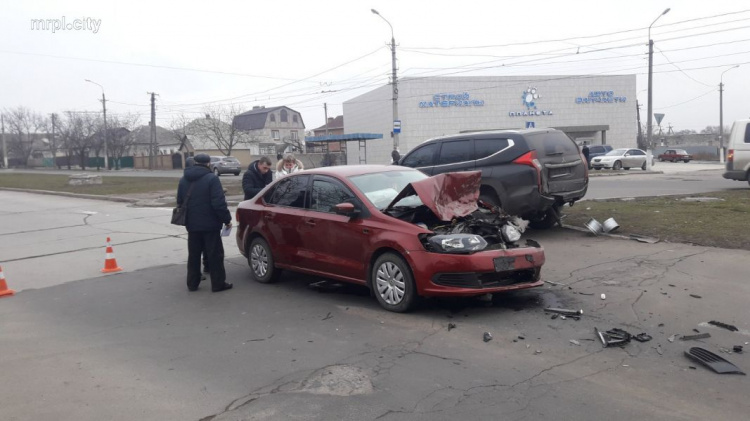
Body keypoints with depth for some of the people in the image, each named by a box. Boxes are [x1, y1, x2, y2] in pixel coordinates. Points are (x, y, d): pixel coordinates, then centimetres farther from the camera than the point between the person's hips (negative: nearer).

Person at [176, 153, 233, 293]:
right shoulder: (211, 178, -14)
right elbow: (219, 203, -20)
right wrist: (227, 219, -11)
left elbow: (180, 202, 14)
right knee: (215, 255, 2)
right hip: (210, 224, -6)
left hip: (192, 224, 6)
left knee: (193, 255, 15)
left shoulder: (183, 180, 8)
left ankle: (192, 283, 20)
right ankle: (218, 283, 6)